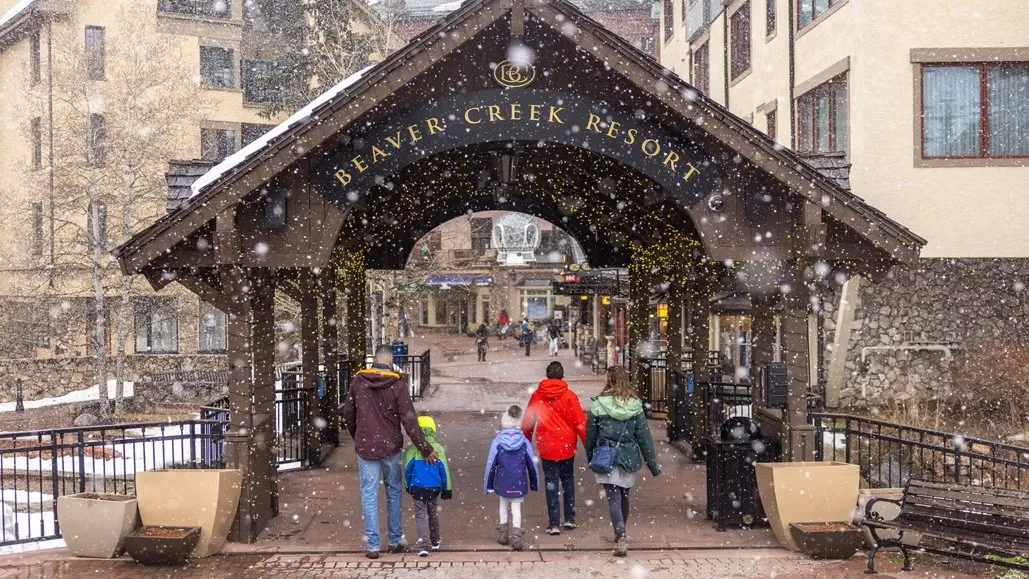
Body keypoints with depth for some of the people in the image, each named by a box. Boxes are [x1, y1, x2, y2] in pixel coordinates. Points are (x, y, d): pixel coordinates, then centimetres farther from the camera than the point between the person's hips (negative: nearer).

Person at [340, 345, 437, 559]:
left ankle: (372, 545, 6)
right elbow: (409, 420, -13)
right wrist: (425, 449, -9)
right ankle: (395, 541, 22)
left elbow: (347, 413, 6)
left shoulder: (358, 381, -3)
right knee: (393, 493, 15)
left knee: (369, 496, 5)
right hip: (391, 446, -1)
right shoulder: (397, 385, -10)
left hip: (365, 447, 1)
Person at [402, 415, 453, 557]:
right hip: (435, 488, 3)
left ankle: (424, 544, -11)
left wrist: (408, 486, 14)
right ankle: (435, 542, 32)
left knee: (421, 515, 2)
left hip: (417, 488, -3)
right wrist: (447, 489, 12)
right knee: (433, 512, 21)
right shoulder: (438, 449, -4)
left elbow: (407, 470, -3)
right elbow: (444, 470, 2)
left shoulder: (411, 449, -10)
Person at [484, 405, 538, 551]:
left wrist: (488, 485, 3)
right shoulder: (524, 441, -5)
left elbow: (491, 464, -6)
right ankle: (515, 535, 0)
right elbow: (531, 464, 1)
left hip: (502, 481, 0)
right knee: (516, 508, 8)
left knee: (503, 504, 21)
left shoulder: (497, 441, -9)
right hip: (519, 482, 0)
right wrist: (534, 484, 14)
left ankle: (503, 533, 27)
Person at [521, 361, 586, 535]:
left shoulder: (536, 396, -2)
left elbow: (527, 423, 5)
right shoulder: (569, 396, -8)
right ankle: (570, 518, 18)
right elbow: (580, 422, -8)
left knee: (551, 483, 6)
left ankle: (554, 523, 3)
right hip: (567, 446, 0)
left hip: (546, 448, 0)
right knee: (568, 480, 18)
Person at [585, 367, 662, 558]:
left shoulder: (599, 405, -9)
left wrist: (590, 458, 15)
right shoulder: (635, 406, -2)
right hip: (629, 459, 4)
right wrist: (653, 465, 6)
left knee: (614, 499, -4)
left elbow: (590, 435, 0)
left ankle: (621, 537, -19)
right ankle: (620, 536, 35)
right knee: (624, 497, 19)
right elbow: (644, 437, 1)